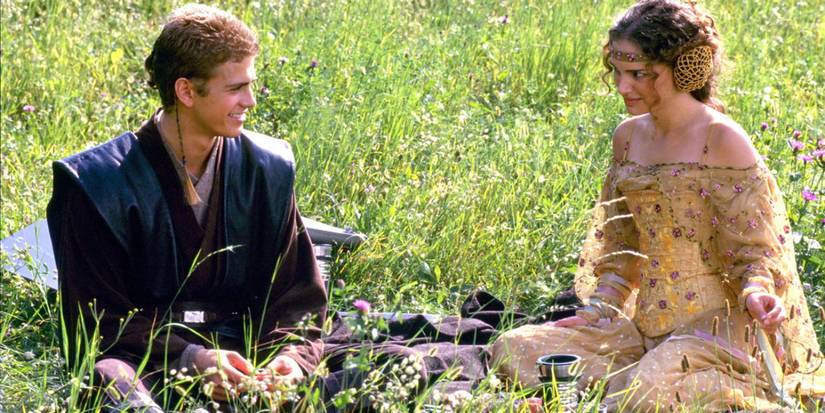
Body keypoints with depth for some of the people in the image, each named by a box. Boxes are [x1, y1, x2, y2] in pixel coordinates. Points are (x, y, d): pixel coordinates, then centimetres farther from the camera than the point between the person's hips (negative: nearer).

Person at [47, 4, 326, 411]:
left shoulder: (268, 169, 7)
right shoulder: (97, 183, -6)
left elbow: (296, 297, 10)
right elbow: (97, 320, -6)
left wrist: (292, 356, -13)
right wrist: (188, 359, -22)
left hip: (241, 356, 5)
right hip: (143, 360, -4)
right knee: (111, 379, -40)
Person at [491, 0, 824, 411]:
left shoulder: (722, 140, -10)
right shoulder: (628, 137, 10)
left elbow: (754, 249, -9)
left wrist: (755, 292, -30)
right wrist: (596, 312, 5)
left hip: (713, 323, -7)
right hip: (646, 325, 7)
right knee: (514, 350, -7)